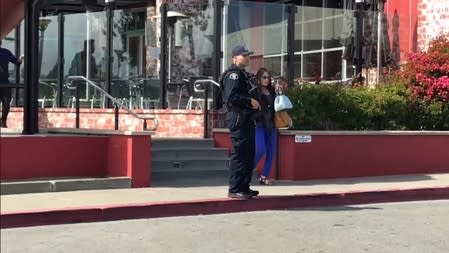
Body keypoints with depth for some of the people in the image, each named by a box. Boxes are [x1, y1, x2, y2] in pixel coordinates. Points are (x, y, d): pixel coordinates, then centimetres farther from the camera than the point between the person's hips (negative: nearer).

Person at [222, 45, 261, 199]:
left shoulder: (243, 75, 22)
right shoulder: (233, 74, -10)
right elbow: (231, 97, -22)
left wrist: (253, 103, 11)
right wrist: (249, 101, -18)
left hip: (246, 119, 11)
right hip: (238, 118, -11)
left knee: (249, 153, 13)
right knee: (239, 154, -10)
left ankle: (244, 187, 20)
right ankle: (234, 189, -7)